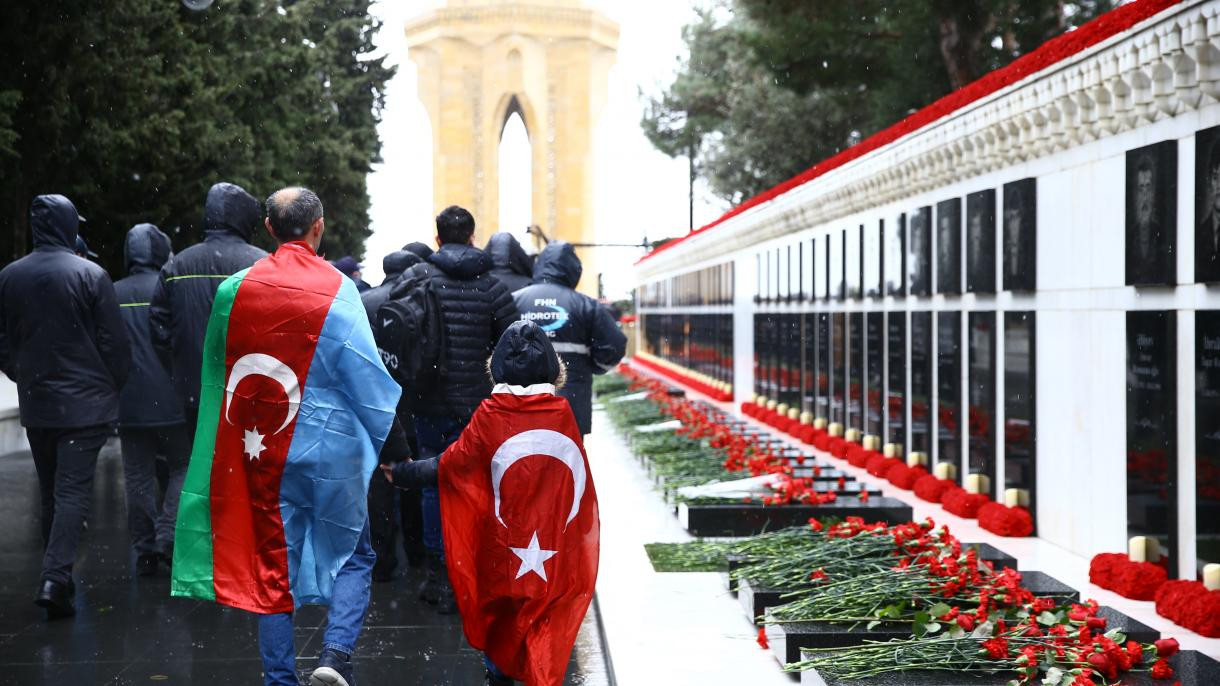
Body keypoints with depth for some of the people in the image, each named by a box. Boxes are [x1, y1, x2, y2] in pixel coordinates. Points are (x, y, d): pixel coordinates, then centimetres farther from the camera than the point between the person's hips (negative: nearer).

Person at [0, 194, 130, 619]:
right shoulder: (90, 275, -11)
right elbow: (114, 343, -8)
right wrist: (114, 387, 8)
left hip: (35, 404, 5)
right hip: (85, 402, -4)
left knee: (50, 492, 16)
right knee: (73, 490, -5)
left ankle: (56, 577, 23)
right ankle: (56, 576, -18)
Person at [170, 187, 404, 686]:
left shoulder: (234, 290, 2)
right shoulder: (336, 289, -10)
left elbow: (215, 371, 14)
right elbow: (365, 374, -9)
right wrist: (394, 441, -1)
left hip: (260, 449, 3)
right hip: (329, 447, -3)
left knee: (273, 564, 11)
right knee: (353, 556, 10)